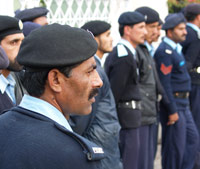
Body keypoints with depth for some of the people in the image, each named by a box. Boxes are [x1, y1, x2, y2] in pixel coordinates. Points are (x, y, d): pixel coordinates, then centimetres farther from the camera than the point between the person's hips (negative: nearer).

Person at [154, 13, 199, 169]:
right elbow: (164, 84, -21)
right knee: (175, 146, -1)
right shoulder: (164, 51, -17)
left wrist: (185, 102, 18)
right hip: (173, 104, -10)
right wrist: (172, 111, -21)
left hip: (183, 104, 10)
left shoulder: (176, 49, 14)